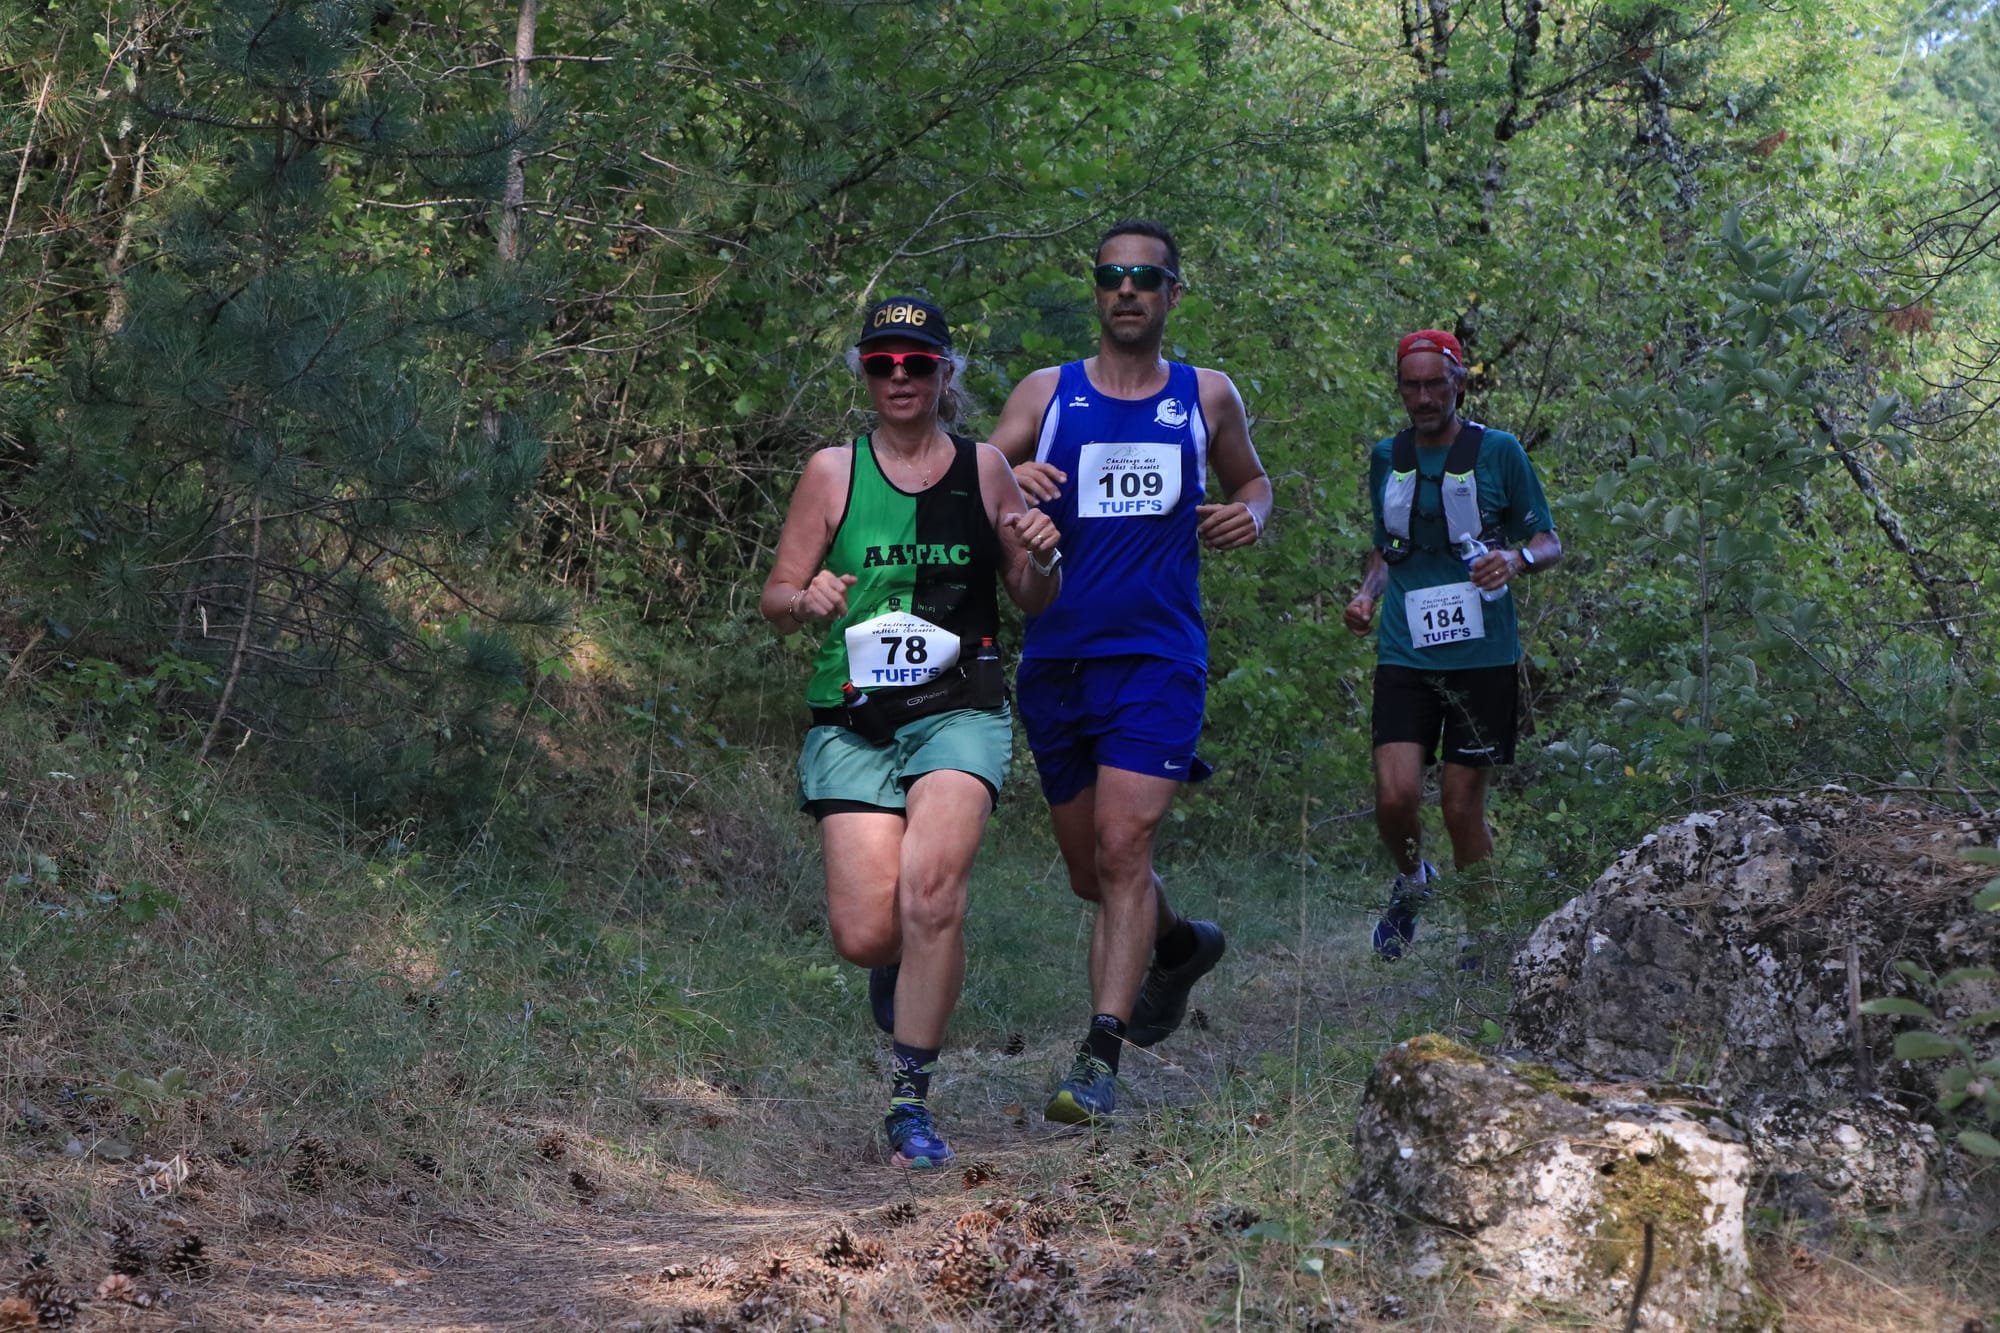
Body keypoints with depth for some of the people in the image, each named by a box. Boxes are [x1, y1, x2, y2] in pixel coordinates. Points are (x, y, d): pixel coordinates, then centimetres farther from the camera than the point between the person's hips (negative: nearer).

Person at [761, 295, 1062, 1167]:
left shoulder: (983, 468, 8)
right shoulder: (834, 471, 6)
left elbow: (1032, 601, 16)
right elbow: (775, 597, 7)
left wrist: (1044, 557, -6)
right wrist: (807, 600, -16)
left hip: (960, 711, -1)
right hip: (853, 720, 1)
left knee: (930, 889, -25)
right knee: (866, 936, -9)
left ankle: (910, 1102, -13)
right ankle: (903, 966, 31)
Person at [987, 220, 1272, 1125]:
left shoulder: (1207, 398, 8)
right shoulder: (1047, 395, 7)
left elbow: (1251, 480, 24)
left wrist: (1248, 515, 0)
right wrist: (1007, 480, -23)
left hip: (1159, 654, -2)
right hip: (1056, 656, 2)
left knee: (1122, 846, -17)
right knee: (1089, 870, 13)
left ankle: (1100, 1055, -18)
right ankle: (1180, 946, 44)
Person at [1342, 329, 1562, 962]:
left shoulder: (1497, 451, 0)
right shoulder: (1386, 457, 11)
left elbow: (1549, 543, 4)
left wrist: (1516, 558, -18)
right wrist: (1367, 593, 4)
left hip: (1483, 655, -2)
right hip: (1405, 654, 2)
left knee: (1463, 804, -1)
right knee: (1395, 797, -13)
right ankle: (1411, 880, 20)